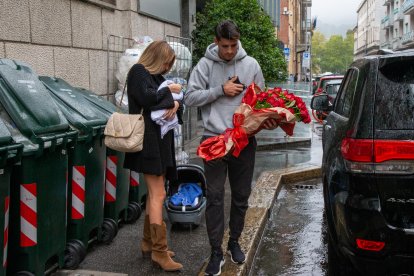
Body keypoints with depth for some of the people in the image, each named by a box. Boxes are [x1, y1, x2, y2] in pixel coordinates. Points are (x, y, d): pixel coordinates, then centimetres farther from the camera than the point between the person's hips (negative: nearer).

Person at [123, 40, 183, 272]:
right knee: (158, 195, -10)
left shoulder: (157, 76, 20)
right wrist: (169, 91, -6)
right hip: (149, 141, -9)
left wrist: (175, 103, -8)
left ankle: (149, 243, 22)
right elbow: (146, 98, -21)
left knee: (154, 194, 12)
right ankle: (159, 251, -4)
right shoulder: (138, 72, -4)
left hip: (161, 139, 9)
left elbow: (177, 102, 16)